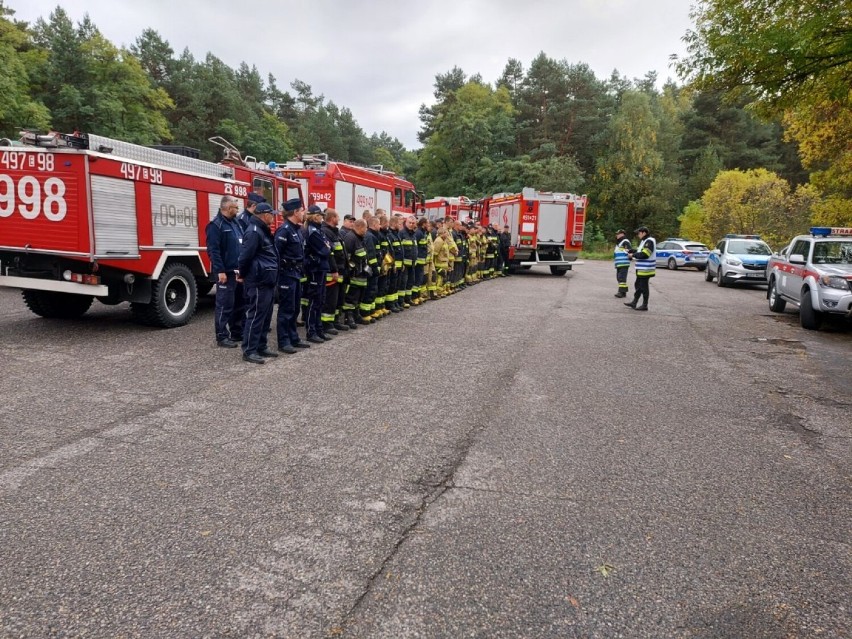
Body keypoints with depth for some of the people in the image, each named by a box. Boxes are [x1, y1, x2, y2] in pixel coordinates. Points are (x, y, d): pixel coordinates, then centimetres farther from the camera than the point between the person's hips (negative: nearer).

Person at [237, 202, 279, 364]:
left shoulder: (264, 231, 17)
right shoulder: (254, 232, -16)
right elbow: (245, 256, -20)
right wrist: (243, 275, -6)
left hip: (268, 282, 10)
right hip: (258, 283, -10)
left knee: (265, 316, 14)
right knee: (255, 316, -6)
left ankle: (261, 347, 23)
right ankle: (249, 351, 0)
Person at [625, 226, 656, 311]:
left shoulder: (649, 241, -16)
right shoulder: (644, 241, 15)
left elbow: (644, 254, -23)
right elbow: (639, 250, 21)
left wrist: (633, 255, -14)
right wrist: (631, 251, 8)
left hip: (646, 269, -10)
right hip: (641, 268, 10)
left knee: (644, 287, -3)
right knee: (638, 285, 16)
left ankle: (644, 305, 5)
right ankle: (634, 302, 24)